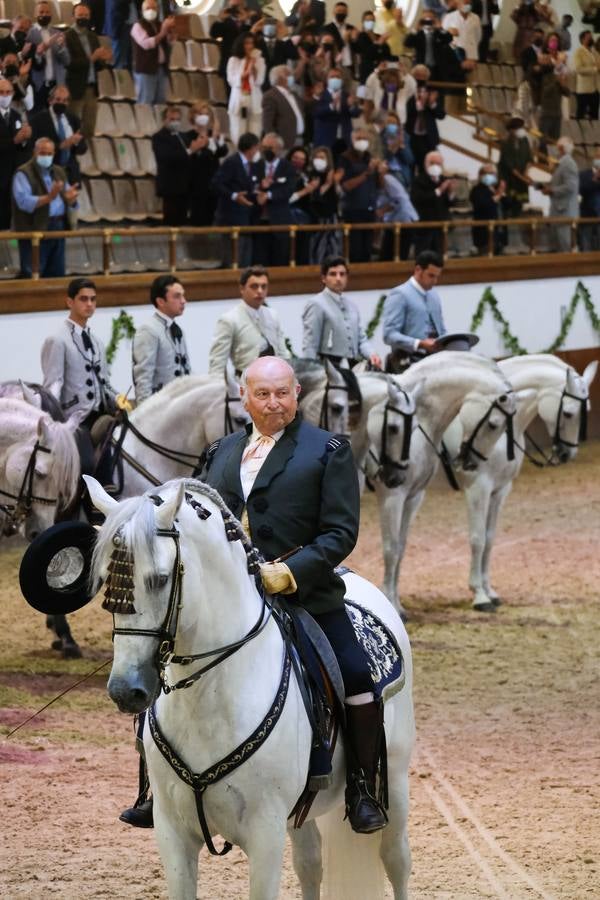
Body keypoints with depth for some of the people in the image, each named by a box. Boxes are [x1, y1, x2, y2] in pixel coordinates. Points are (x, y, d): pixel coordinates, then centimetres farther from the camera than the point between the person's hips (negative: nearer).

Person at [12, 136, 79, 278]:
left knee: (57, 274, 10)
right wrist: (48, 198, -31)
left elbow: (69, 201, 13)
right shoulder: (24, 173, -7)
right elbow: (24, 201, -21)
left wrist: (70, 198, -12)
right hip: (35, 230, -7)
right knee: (32, 276, -8)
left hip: (58, 228, 7)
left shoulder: (59, 172, 16)